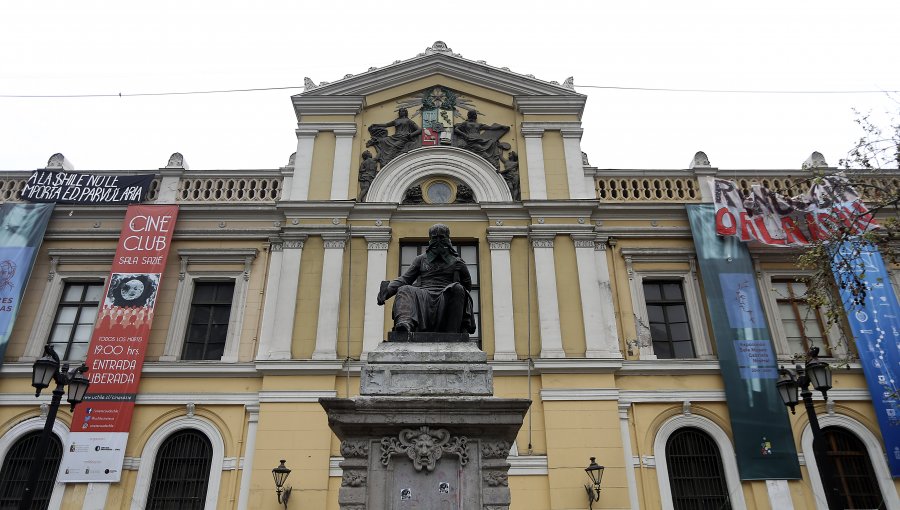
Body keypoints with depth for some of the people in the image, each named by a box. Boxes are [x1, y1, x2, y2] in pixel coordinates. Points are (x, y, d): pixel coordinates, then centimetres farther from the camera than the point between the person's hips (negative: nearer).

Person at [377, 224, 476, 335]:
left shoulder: (457, 262, 24)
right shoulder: (421, 260, 27)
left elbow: (468, 286, 32)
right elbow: (405, 279, 17)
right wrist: (387, 290, 0)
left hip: (444, 300, -1)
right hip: (423, 297, 1)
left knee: (457, 288, -32)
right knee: (404, 290, -29)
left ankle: (452, 332, -41)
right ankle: (405, 324, -59)